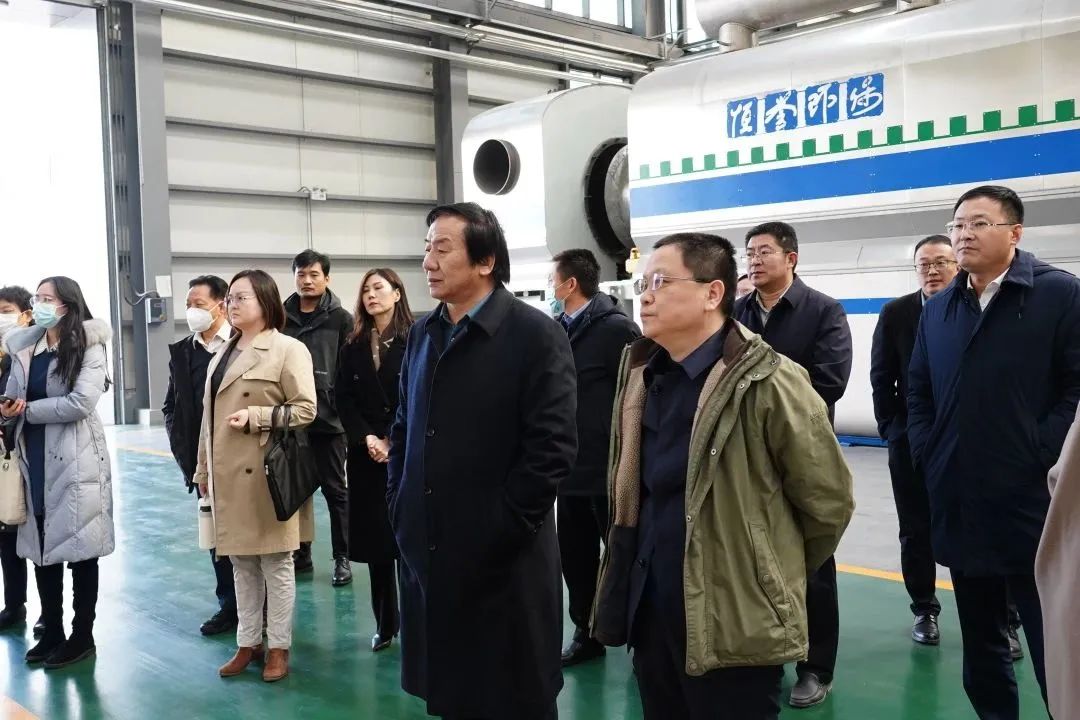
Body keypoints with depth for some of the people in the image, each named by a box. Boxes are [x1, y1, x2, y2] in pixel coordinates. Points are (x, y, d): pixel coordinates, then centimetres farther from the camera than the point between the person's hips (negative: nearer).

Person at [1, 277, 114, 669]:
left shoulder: (88, 348, -6)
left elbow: (82, 402, -18)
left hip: (74, 462, -6)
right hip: (35, 460, 6)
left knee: (79, 549, 3)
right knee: (41, 549, 11)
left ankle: (82, 637, 14)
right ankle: (52, 633, 24)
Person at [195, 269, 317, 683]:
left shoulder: (288, 349, -7)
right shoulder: (221, 356, 16)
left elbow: (306, 408, -12)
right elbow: (210, 417, 17)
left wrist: (255, 417, -18)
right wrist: (204, 470, 16)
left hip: (266, 472, -7)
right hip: (227, 475, 7)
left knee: (275, 562, 3)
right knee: (241, 562, 13)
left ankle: (279, 647, 14)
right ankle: (249, 643, 24)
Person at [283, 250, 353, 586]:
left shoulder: (340, 319, -1)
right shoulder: (281, 318, 6)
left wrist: (340, 407, -11)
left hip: (328, 420, -3)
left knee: (335, 490, 6)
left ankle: (342, 558, 15)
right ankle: (300, 554, 24)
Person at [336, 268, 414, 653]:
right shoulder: (354, 346, 9)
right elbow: (343, 398, 4)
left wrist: (394, 441, -13)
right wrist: (367, 438, -9)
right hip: (366, 455, 4)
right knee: (374, 538, 7)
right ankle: (385, 623, 18)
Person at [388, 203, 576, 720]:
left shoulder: (535, 335, -11)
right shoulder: (423, 334, 10)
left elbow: (553, 446, -15)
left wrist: (499, 531, -15)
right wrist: (399, 507, 7)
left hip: (502, 560, -5)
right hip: (427, 552, 6)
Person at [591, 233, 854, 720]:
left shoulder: (768, 382, -16)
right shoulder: (641, 375, 7)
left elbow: (828, 500, -9)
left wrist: (771, 573, 4)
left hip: (732, 623, -6)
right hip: (649, 613, 7)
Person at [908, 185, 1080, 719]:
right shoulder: (938, 309, 13)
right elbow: (918, 392, 17)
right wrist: (927, 457, 6)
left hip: (1032, 503, -5)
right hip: (960, 504, 5)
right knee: (980, 642, 16)